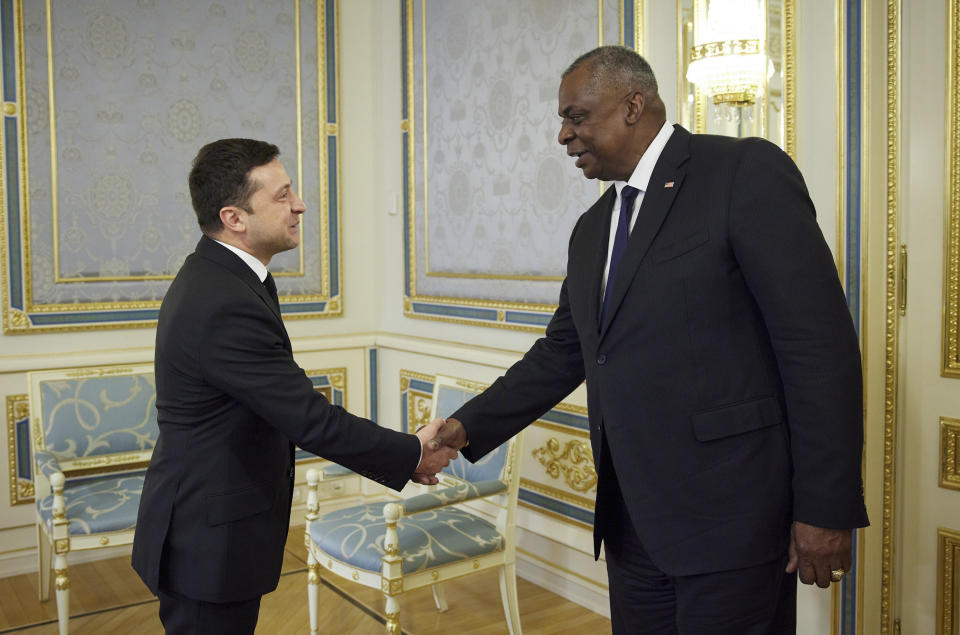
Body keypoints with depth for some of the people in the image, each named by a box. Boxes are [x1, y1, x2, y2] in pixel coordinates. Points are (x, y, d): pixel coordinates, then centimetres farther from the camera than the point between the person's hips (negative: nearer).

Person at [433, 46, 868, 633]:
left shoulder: (747, 172, -9)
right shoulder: (593, 228, 14)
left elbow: (819, 342, -14)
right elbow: (562, 354, 19)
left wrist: (826, 508, -15)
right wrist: (470, 426, 11)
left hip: (730, 518, -7)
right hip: (632, 519, 7)